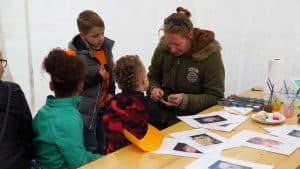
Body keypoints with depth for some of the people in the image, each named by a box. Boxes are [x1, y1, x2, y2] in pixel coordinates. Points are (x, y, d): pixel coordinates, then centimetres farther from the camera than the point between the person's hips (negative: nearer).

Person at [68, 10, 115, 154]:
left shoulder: (106, 46, 1)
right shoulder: (76, 54, -19)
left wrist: (111, 92, 2)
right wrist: (97, 77, -27)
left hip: (104, 106, 6)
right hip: (86, 109, -6)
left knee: (104, 146, 21)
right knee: (90, 149, 5)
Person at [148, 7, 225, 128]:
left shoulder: (210, 53, -12)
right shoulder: (162, 48, -3)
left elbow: (215, 96, -10)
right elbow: (152, 77, 13)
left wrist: (186, 100, -25)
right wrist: (154, 88, -10)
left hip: (194, 117, -3)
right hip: (163, 113, 4)